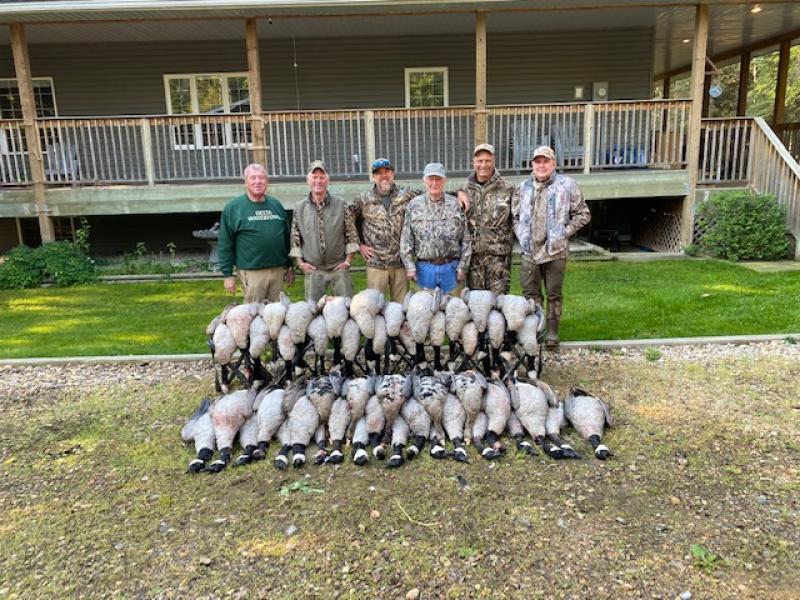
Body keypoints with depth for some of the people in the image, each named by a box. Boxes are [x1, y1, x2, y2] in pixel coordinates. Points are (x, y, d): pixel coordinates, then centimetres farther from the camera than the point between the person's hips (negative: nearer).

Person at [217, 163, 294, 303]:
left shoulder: (276, 205, 11)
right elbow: (225, 244, -3)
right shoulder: (233, 207, -2)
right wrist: (227, 274, -7)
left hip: (278, 269, 4)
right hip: (252, 272, -4)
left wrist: (289, 266, 15)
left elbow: (286, 237, 16)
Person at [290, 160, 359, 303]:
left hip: (339, 268, -1)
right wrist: (300, 263, 1)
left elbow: (352, 235, 2)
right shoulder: (299, 208, 4)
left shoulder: (341, 205, 0)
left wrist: (348, 261, -3)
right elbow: (295, 239, 9)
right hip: (312, 270, 1)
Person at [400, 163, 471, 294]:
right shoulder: (414, 205, 4)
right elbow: (406, 240, 4)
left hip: (451, 267, 0)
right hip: (424, 268, 0)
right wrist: (410, 266, -2)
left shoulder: (455, 204, 4)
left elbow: (466, 239, 4)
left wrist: (462, 266, -1)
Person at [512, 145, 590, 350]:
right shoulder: (523, 188, 10)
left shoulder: (567, 185, -1)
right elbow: (514, 216, 20)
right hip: (529, 251, 3)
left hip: (555, 251, -3)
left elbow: (583, 214, 3)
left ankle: (552, 333, 16)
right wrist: (520, 235, 6)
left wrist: (564, 232, -6)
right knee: (530, 294, 8)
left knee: (553, 294, 6)